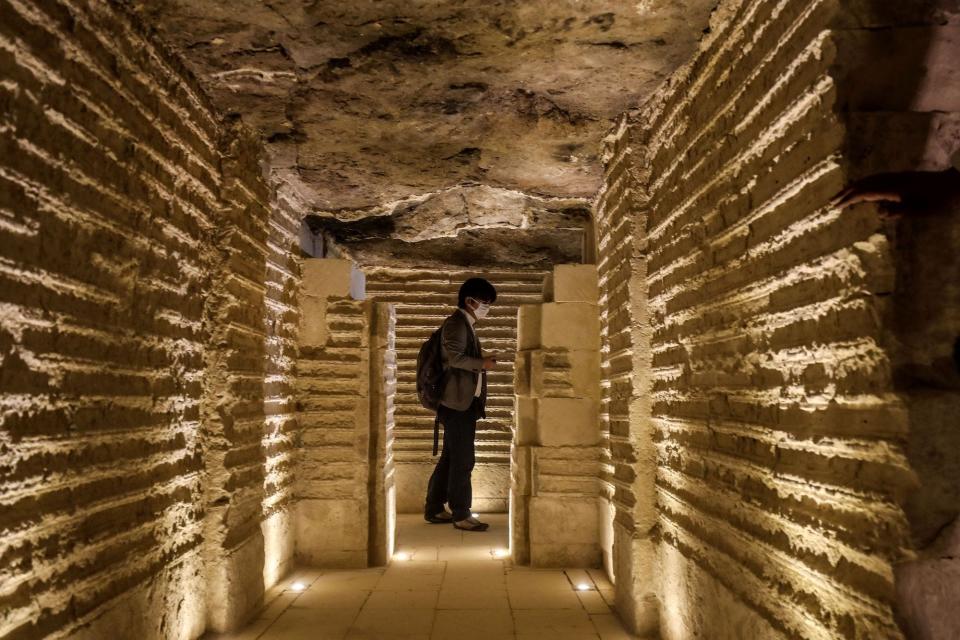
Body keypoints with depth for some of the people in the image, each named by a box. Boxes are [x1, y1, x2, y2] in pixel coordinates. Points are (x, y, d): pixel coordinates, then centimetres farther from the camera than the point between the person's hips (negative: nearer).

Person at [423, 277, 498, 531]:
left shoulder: (465, 324, 20)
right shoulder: (456, 323, -12)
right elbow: (455, 357, -23)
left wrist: (482, 360, 13)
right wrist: (482, 363, -16)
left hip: (463, 403, 11)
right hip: (458, 403, -11)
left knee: (451, 458, 15)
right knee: (462, 460, -5)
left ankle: (434, 509, 23)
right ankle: (461, 514, 3)